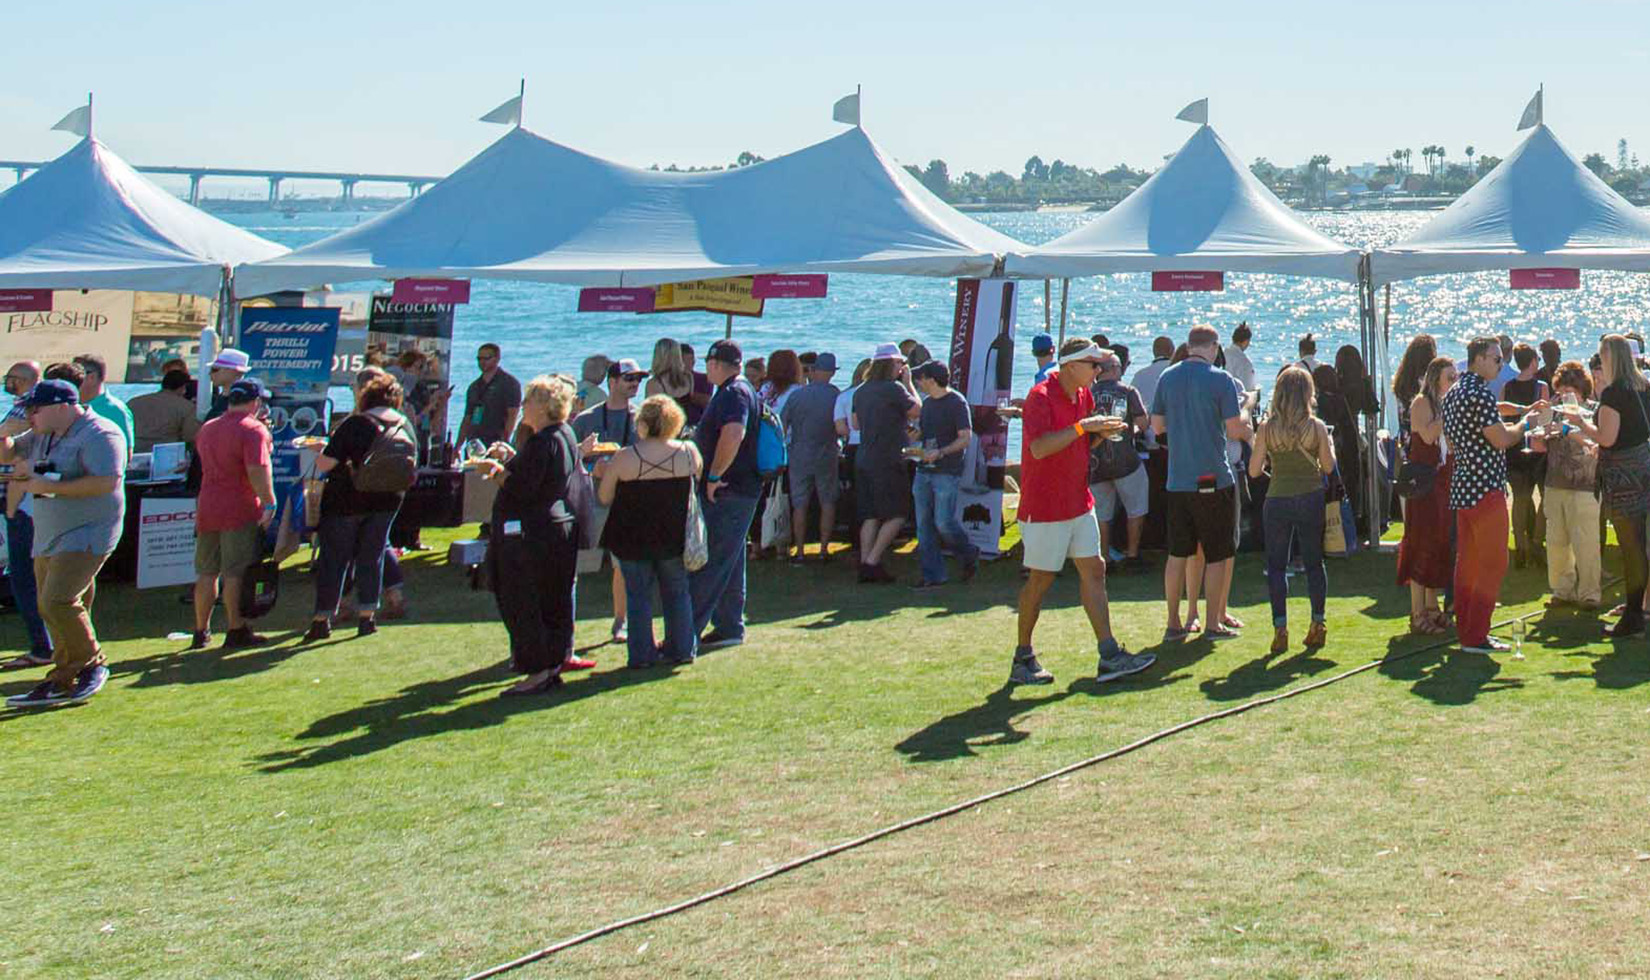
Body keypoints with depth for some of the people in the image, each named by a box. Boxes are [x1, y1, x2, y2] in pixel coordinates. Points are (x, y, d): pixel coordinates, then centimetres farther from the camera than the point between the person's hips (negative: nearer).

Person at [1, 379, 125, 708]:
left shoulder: (99, 434, -13)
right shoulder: (41, 437, 15)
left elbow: (107, 482, -24)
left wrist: (48, 487, -21)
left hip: (86, 535, -9)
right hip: (48, 537, 9)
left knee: (57, 601, -19)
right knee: (51, 607, 9)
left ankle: (93, 665, -3)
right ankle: (64, 681, 16)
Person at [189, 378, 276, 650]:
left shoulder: (207, 429, 15)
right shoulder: (253, 429, -10)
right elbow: (257, 469, -21)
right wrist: (269, 503, -19)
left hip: (206, 508, 7)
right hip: (240, 511, -7)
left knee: (206, 573, 11)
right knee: (236, 573, -3)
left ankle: (201, 632, 15)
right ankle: (236, 631, 0)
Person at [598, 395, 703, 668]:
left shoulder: (624, 458, -16)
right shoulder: (689, 452, -10)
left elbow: (604, 499, -8)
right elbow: (697, 478, 9)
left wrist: (601, 473, 11)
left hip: (633, 540, -2)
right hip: (674, 539, 2)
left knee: (638, 595, 10)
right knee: (677, 592, 17)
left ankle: (641, 653, 11)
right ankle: (682, 648, 22)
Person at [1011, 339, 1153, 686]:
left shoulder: (1083, 396, 9)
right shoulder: (1041, 397, -17)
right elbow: (1039, 448, -30)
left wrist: (1103, 431, 1)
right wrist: (1083, 426, -28)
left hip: (1079, 503, 8)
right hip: (1044, 507, -8)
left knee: (1094, 571, 3)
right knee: (1040, 579, 1)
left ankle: (1109, 656, 3)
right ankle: (1023, 659, 13)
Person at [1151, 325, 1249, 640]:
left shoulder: (1167, 378, 4)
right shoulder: (1220, 380, -9)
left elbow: (1156, 426, 10)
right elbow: (1235, 430, -11)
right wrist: (1248, 427, 11)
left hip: (1178, 480, 5)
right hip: (1214, 478, -4)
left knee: (1177, 553, 11)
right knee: (1216, 555, 5)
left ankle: (1174, 622, 14)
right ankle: (1214, 623, 7)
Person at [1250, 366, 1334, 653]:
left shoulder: (1267, 429, -8)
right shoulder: (1317, 427, -7)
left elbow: (1254, 470, -5)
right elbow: (1328, 467, 0)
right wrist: (1329, 445, 18)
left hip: (1277, 502, -1)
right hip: (1311, 500, 1)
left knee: (1276, 566, 4)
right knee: (1314, 563, 12)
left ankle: (1280, 629, -3)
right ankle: (1318, 625, 15)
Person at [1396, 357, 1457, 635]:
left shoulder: (1445, 404, 15)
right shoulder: (1422, 402, -9)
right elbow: (1429, 435, -25)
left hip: (1443, 482, 9)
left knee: (1440, 545, 11)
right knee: (1422, 545, -7)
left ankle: (1432, 607, 20)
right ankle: (1418, 615, -4)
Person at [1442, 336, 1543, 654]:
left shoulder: (1452, 395, 15)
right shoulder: (1479, 394, -17)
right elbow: (1501, 439, -18)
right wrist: (1525, 425, 1)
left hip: (1462, 484, 10)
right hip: (1485, 487, -10)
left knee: (1467, 562, 13)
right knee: (1493, 564, -4)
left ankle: (1465, 630, 17)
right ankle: (1475, 637, -4)